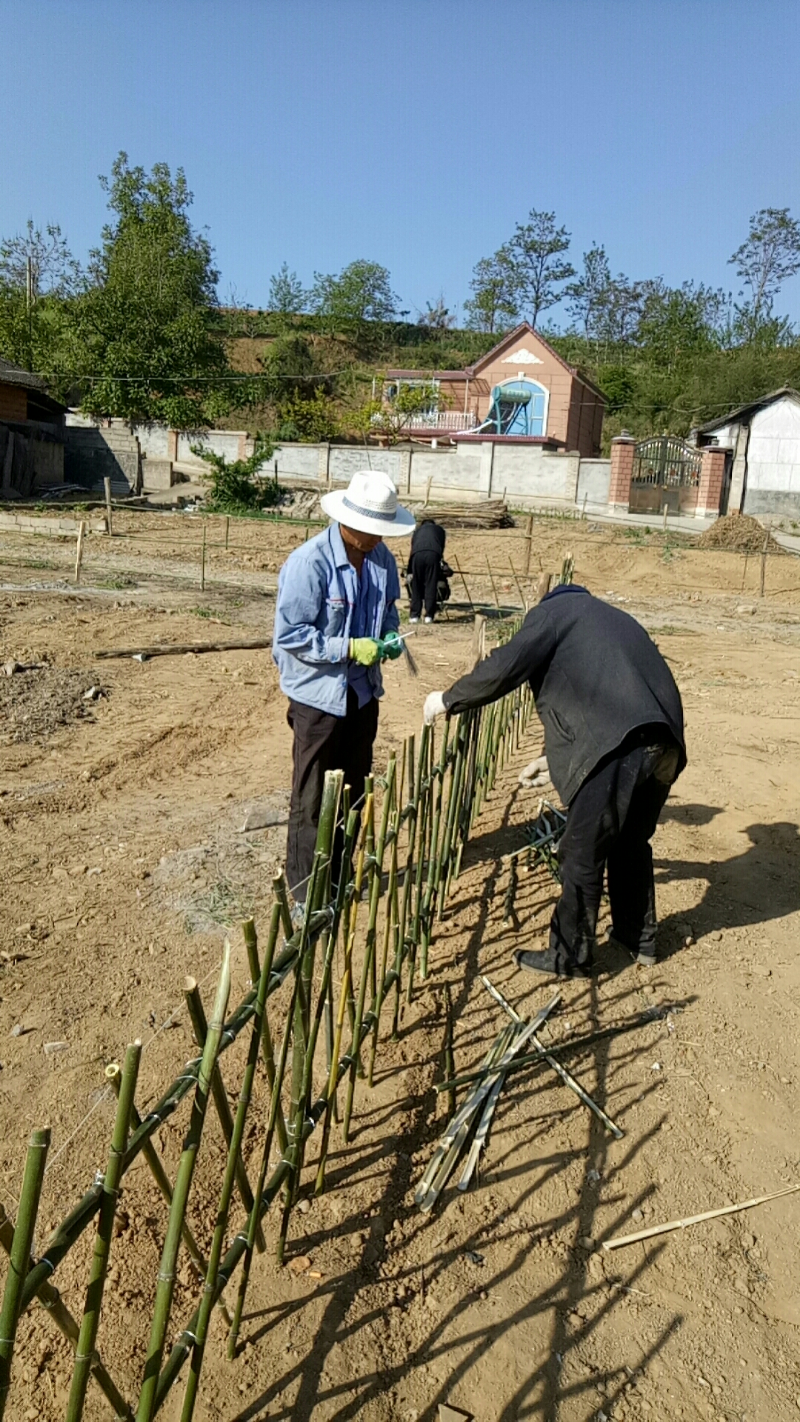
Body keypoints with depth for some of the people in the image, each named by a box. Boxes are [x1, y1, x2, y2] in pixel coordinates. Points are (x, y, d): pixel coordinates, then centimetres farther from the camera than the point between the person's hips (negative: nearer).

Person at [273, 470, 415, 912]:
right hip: (318, 694, -7)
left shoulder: (381, 558, -2)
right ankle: (305, 893, 19)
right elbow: (289, 635, -22)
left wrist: (390, 636, -6)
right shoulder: (309, 562, -22)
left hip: (362, 691, 7)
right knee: (312, 799, 4)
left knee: (354, 791, 19)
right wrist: (350, 649, -25)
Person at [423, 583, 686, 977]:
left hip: (618, 745, -8)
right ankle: (639, 937, 38)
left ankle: (570, 957, 16)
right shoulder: (614, 618, 33)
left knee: (583, 855, 4)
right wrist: (557, 757, 37)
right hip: (664, 744, 8)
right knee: (632, 843, 25)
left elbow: (507, 666, -4)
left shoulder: (554, 610, 11)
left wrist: (448, 700, 7)